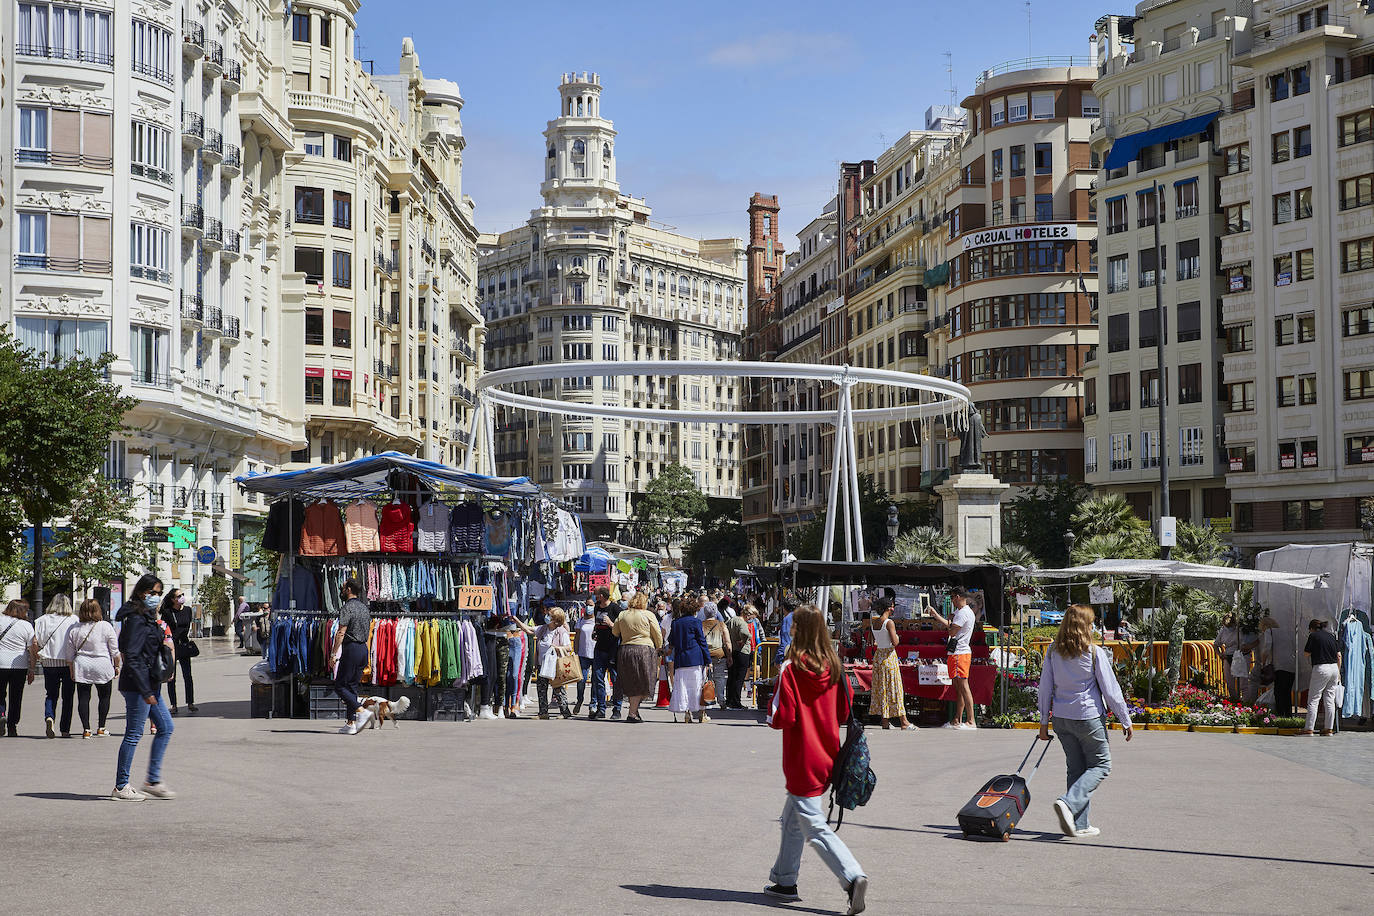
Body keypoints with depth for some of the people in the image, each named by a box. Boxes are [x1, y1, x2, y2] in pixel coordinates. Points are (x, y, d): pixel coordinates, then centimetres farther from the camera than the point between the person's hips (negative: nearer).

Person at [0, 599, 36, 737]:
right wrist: (32, 670, 5)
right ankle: (12, 728, 8)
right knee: (15, 697, 9)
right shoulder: (27, 626, -2)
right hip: (20, 666, 0)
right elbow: (32, 651, -2)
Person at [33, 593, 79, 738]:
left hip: (49, 663, 2)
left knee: (51, 694, 12)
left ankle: (49, 717, -16)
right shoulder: (73, 620, -3)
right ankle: (65, 730, 9)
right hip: (68, 664, -1)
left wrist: (40, 657, 15)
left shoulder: (42, 620, 4)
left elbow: (35, 643, 0)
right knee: (67, 697, 8)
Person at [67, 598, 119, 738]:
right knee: (104, 697, 11)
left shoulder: (74, 629, 3)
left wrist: (72, 671, 17)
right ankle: (101, 728, 10)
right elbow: (115, 650, -2)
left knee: (83, 698, 5)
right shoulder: (106, 626, -4)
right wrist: (117, 666, 10)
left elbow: (70, 653, 8)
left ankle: (86, 729, 0)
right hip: (102, 668, -2)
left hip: (82, 668, 2)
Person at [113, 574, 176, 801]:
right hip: (137, 685, -10)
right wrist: (146, 692, -22)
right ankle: (121, 787, 4)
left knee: (165, 727, 11)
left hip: (150, 685, 10)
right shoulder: (136, 619, -15)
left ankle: (153, 781, 15)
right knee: (134, 734, -4)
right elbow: (131, 657, -21)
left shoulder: (148, 618, 15)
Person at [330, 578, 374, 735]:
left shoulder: (347, 608, -11)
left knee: (340, 686, -4)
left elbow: (341, 633, -17)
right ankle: (351, 723, 6)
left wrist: (333, 653, -16)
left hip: (351, 649, -8)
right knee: (352, 686, 10)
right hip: (364, 649, 8)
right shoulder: (364, 607, 15)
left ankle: (362, 711, -19)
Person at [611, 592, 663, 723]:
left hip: (624, 651, 4)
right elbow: (658, 636, 1)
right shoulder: (648, 615, -1)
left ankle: (634, 711, 19)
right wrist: (658, 649, 15)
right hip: (644, 651, -4)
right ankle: (632, 714, -7)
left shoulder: (622, 615, 9)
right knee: (641, 684, -1)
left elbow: (615, 632, 18)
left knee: (631, 684, 14)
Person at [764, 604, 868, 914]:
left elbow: (781, 718, -17)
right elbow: (844, 712, 7)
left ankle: (853, 877, -22)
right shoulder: (834, 666, 2)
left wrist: (771, 711, 3)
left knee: (815, 827, -7)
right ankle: (785, 880, 30)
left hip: (802, 761, -7)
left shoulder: (791, 669, -15)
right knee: (792, 819, 22)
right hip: (828, 756, 7)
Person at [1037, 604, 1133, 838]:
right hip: (1088, 717, -5)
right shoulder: (1094, 652, -12)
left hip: (1061, 718, 5)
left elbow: (1045, 687, 6)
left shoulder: (1053, 652, 2)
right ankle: (1068, 803, -13)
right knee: (1101, 765, 9)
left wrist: (1044, 722, 14)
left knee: (1076, 768, 14)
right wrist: (1125, 720, 2)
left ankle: (1079, 825, 13)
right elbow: (1110, 690, -8)